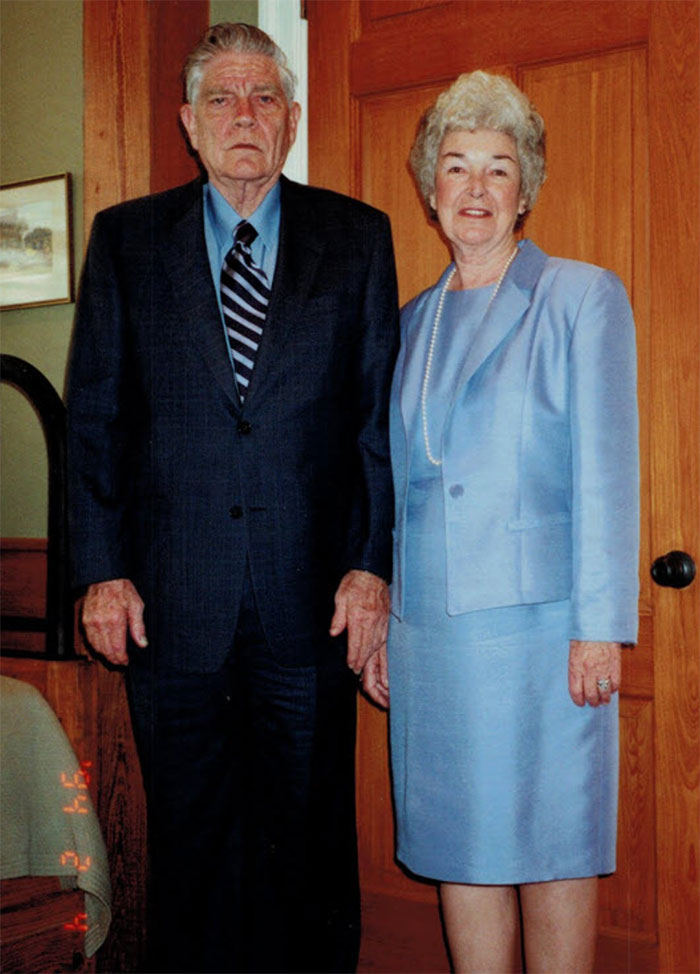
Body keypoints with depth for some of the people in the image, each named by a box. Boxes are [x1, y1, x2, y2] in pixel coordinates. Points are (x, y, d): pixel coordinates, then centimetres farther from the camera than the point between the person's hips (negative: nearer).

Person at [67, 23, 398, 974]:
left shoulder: (357, 238, 7)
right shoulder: (125, 239, 8)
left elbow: (382, 415, 4)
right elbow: (93, 417, 5)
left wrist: (373, 564, -3)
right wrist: (101, 570, -2)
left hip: (311, 604, 0)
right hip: (172, 606, 1)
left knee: (313, 849, 9)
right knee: (190, 847, 11)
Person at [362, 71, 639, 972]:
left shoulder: (582, 297, 0)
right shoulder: (414, 322, 15)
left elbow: (606, 471, -6)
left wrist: (599, 627, -12)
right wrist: (377, 622, 12)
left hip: (538, 619, -4)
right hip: (430, 626, 5)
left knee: (548, 846, 3)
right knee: (458, 845, 10)